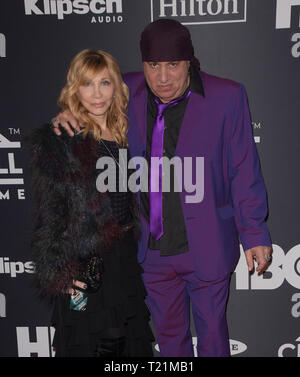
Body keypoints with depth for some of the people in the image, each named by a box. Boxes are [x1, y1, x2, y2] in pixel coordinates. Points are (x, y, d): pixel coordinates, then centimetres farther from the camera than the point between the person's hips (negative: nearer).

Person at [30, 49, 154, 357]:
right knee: (89, 344, 7)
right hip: (85, 266, -6)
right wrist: (59, 272, -15)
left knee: (132, 340, 18)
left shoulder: (123, 135, 9)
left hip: (128, 259, 6)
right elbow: (49, 216, -11)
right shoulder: (56, 140, -9)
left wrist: (138, 250, 11)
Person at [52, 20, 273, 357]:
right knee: (168, 333, 24)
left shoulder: (226, 97, -12)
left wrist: (254, 234, -7)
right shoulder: (129, 92, -3)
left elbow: (244, 171, -9)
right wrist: (69, 114, -7)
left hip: (205, 247, -3)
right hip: (151, 248, 3)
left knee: (211, 333, 19)